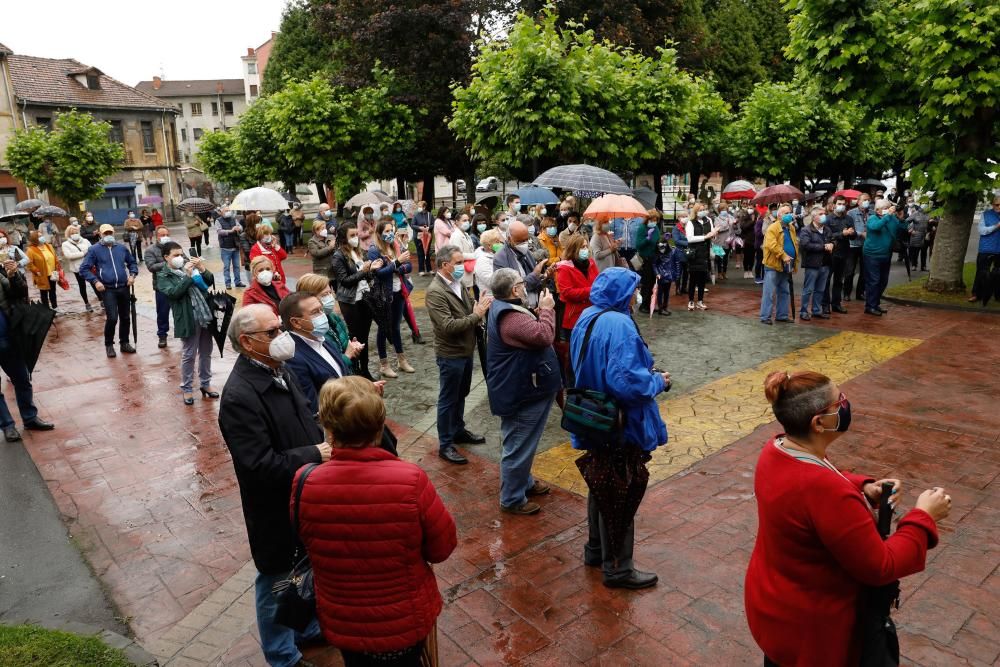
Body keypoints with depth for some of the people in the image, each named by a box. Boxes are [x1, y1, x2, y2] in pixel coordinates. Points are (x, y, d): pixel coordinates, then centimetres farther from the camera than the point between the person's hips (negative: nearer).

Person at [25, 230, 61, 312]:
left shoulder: (49, 246, 7)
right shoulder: (31, 250, -14)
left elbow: (55, 258, 12)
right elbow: (29, 264, -17)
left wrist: (57, 269, 4)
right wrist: (37, 272, -18)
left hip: (52, 274, 5)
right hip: (42, 276, -5)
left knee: (52, 291, 16)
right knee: (44, 293, 6)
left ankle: (55, 307, 28)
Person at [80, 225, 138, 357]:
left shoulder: (122, 248, 10)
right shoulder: (94, 250, -1)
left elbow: (132, 262, 23)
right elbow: (84, 268, 0)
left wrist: (132, 274, 6)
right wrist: (95, 281, -11)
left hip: (123, 287, 4)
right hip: (107, 289, -4)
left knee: (125, 317, 10)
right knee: (112, 318, -13)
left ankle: (124, 343, 24)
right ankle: (109, 345, 6)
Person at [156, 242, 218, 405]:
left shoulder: (190, 266, 11)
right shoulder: (163, 276, -2)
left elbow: (210, 281, 8)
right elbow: (173, 292, -19)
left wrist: (202, 269, -10)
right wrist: (187, 275, -21)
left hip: (206, 315, 5)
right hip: (188, 319, -5)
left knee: (206, 352, 13)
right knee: (189, 355, 3)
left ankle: (205, 383, 27)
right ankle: (186, 388, 16)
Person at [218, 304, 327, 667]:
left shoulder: (277, 368, -1)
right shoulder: (240, 396, -28)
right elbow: (261, 466, -30)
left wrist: (325, 442, -6)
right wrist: (316, 455, -22)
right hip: (275, 510, -8)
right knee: (277, 582, 16)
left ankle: (308, 629, 51)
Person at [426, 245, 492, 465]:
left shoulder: (457, 284, 3)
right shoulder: (435, 292, -22)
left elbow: (469, 310, 9)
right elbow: (448, 326, -28)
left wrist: (480, 308, -13)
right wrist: (476, 315, -24)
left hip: (466, 350, 8)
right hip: (450, 354, -8)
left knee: (460, 395, 23)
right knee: (448, 400, 6)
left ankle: (459, 431, 42)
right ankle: (445, 445, 20)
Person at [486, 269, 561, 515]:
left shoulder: (503, 309, 8)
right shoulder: (511, 318, -28)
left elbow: (532, 333, 16)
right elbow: (544, 336, -31)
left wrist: (541, 311, 1)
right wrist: (547, 309, -17)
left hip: (518, 387, 11)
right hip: (521, 392, -11)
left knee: (520, 443, 26)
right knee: (519, 446, 1)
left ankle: (524, 482, 43)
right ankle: (512, 499, 14)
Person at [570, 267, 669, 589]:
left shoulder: (588, 318, 5)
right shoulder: (618, 325, -25)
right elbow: (625, 381, -32)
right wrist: (658, 382, -13)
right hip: (620, 425, -9)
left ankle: (596, 549, 38)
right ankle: (617, 567, 20)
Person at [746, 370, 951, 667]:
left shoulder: (777, 451, -11)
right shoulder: (825, 490, -37)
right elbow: (880, 566, -25)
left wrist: (864, 488, -4)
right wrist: (923, 517, -14)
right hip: (808, 623, -7)